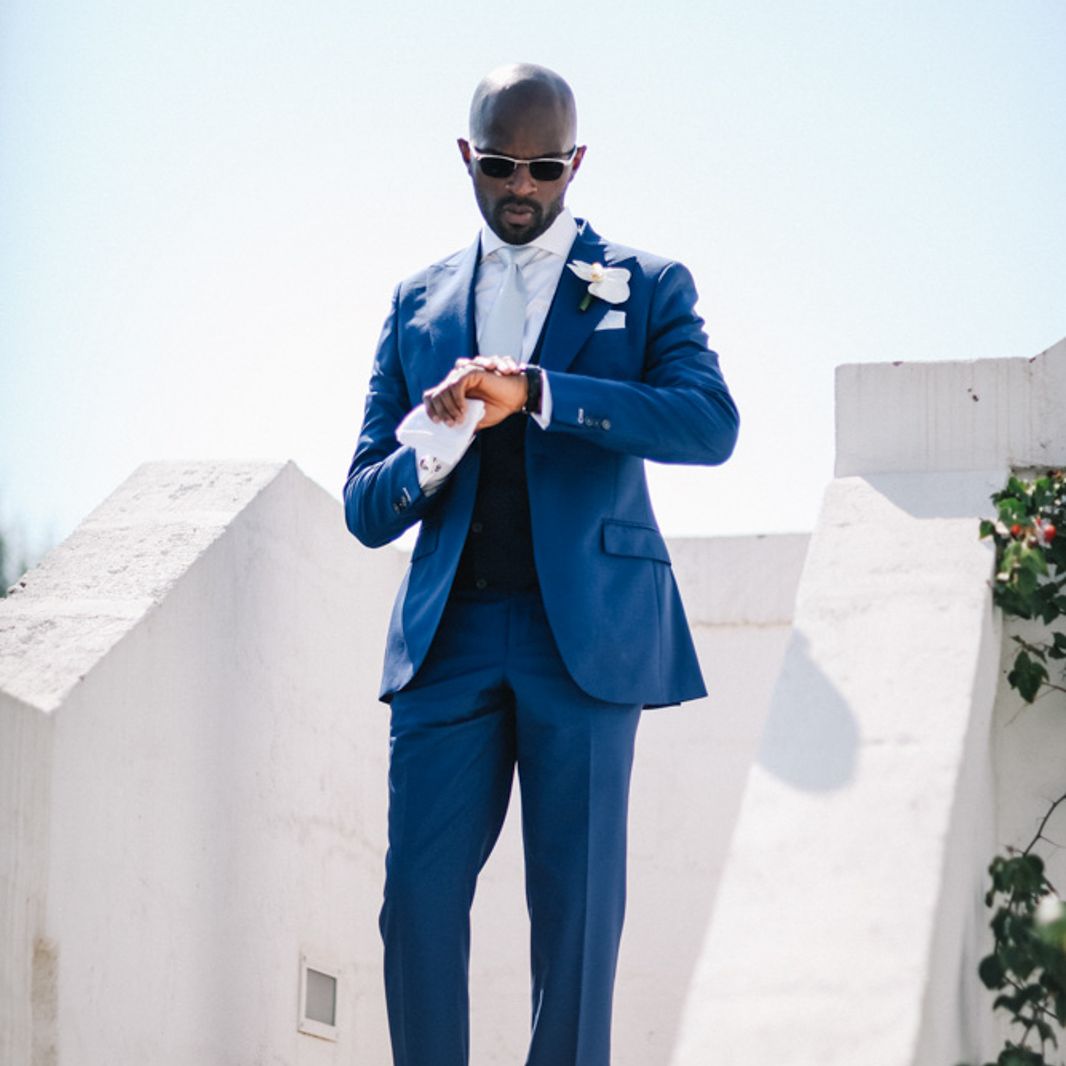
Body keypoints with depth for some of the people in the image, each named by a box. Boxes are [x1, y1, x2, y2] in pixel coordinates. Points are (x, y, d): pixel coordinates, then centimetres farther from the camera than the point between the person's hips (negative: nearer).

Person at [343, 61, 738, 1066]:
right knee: (418, 898, -4)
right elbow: (365, 509, 12)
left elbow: (712, 425, -11)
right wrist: (435, 450, -12)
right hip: (449, 633, 2)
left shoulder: (647, 285, 9)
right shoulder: (420, 302, 16)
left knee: (576, 906, -2)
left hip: (586, 631, -2)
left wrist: (532, 391, -19)